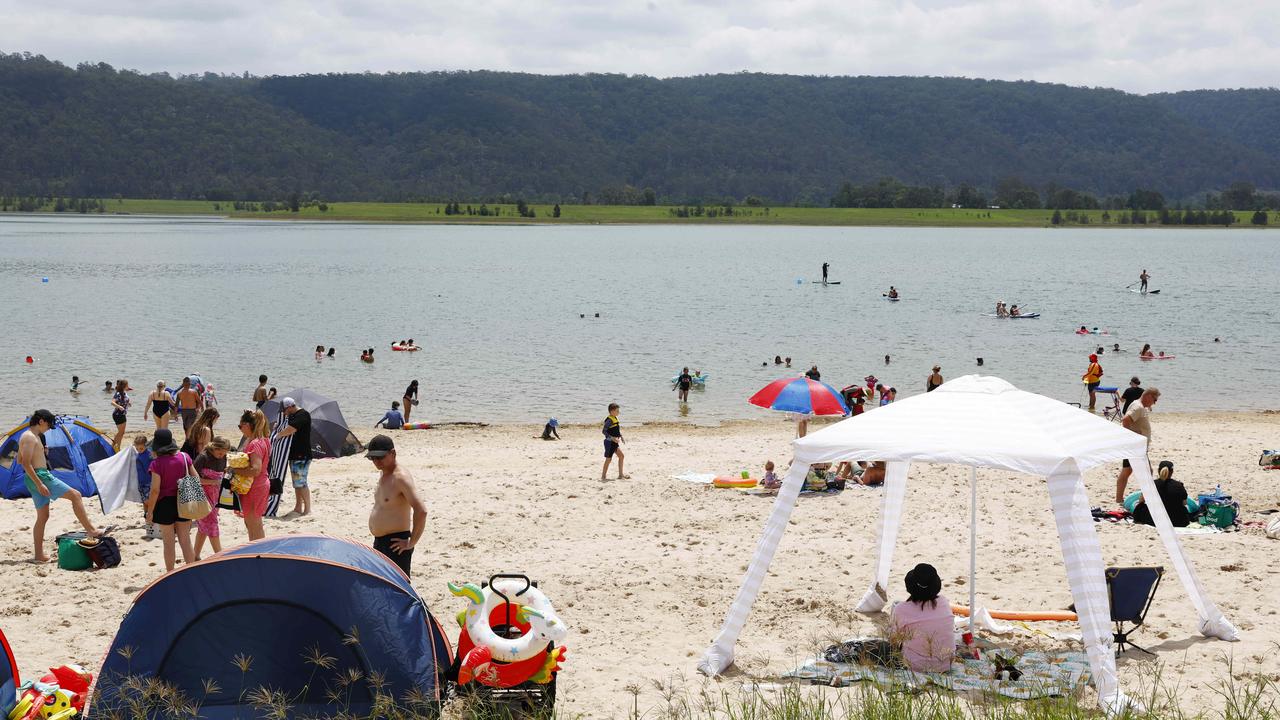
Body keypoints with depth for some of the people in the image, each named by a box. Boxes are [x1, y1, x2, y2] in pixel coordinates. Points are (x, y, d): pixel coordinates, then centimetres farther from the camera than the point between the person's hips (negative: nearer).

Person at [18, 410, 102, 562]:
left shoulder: (27, 436, 17)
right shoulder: (31, 438, -14)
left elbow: (19, 460, 26)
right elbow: (26, 464, -21)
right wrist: (39, 484, -23)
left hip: (34, 480, 11)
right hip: (40, 476, -11)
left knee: (42, 516, 11)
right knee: (75, 495, -9)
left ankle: (39, 555, 10)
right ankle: (90, 530, -9)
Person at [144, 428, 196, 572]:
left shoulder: (157, 464, -17)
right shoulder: (184, 457, -4)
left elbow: (155, 490, -17)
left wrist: (150, 511, -7)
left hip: (165, 504, -4)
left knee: (168, 543, 9)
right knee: (185, 540, 12)